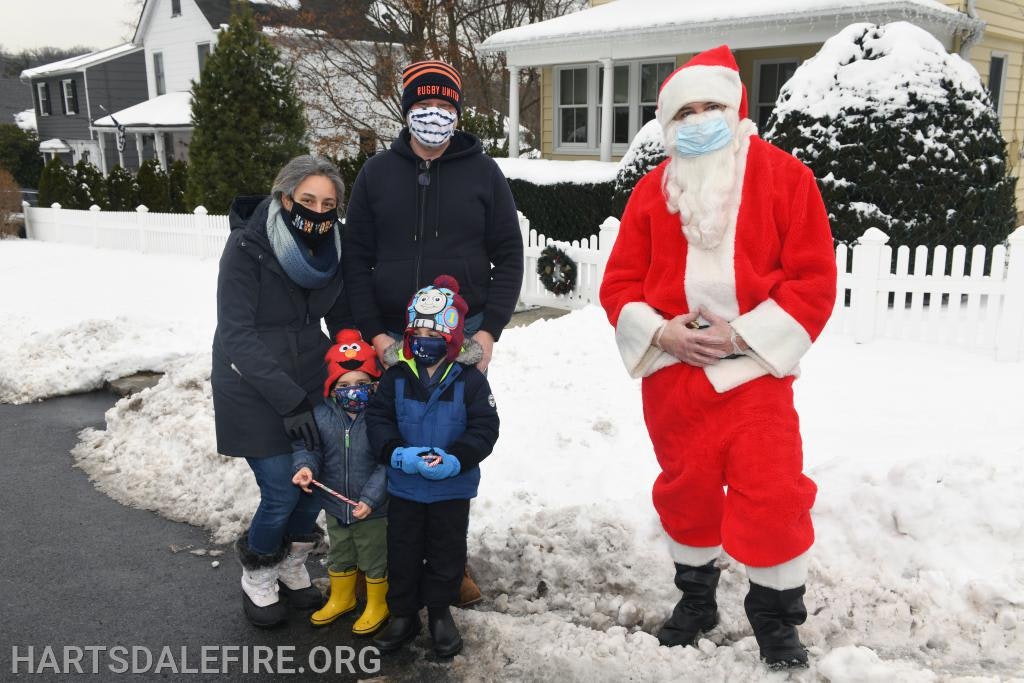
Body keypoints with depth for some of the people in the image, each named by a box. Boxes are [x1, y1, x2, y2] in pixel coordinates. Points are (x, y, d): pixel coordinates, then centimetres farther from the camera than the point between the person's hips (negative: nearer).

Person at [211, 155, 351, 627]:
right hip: (252, 389, -5)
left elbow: (342, 318, 9)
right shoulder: (248, 246, -20)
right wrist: (289, 401, -27)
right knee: (281, 492, -6)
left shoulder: (332, 246, -3)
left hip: (310, 380, 5)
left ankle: (291, 568, 31)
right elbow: (237, 335, -22)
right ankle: (256, 579, 24)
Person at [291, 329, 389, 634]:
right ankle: (341, 598, 50)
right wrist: (305, 466, -24)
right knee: (340, 554, 26)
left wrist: (370, 498, -25)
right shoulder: (321, 415, -11)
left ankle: (378, 604, 39)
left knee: (375, 557, 16)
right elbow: (307, 446, -1)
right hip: (335, 504, 5)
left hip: (373, 508, -4)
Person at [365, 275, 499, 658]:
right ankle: (403, 614, 32)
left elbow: (484, 429, -14)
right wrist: (397, 453, -23)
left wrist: (455, 460, -27)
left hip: (452, 488, -1)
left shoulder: (470, 380, -11)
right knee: (402, 551, 14)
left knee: (446, 551, 15)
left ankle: (440, 612, 34)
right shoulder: (396, 377, -5)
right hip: (404, 486, 2)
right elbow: (378, 419, -7)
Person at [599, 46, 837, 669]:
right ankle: (696, 598, 36)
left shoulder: (785, 177, -2)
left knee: (771, 498, -5)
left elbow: (815, 280, -6)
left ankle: (777, 617, 19)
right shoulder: (653, 190, 6)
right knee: (687, 492, 14)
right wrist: (660, 332, -11)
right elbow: (620, 282, 6)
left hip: (756, 371, -2)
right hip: (673, 373, 3)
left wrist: (742, 334, -14)